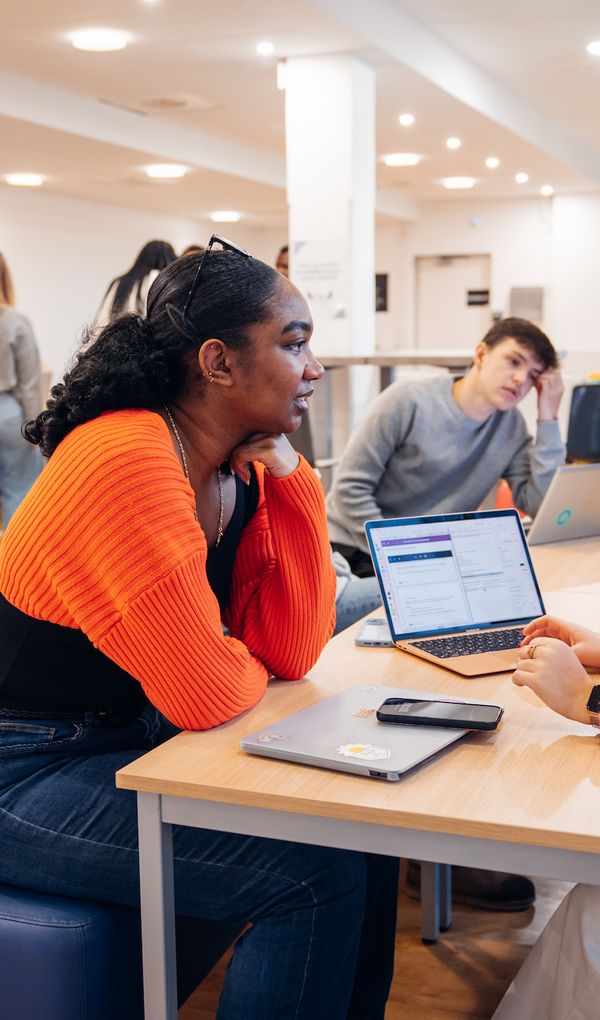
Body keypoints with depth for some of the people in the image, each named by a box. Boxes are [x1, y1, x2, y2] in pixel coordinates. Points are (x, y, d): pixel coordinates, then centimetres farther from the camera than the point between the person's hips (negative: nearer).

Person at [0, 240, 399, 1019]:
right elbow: (206, 696, -27)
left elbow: (295, 651, -4)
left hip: (139, 736, 9)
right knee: (317, 875, -17)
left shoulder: (244, 470, 1)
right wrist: (252, 664, -4)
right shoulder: (128, 460, -27)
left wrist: (291, 479, -10)